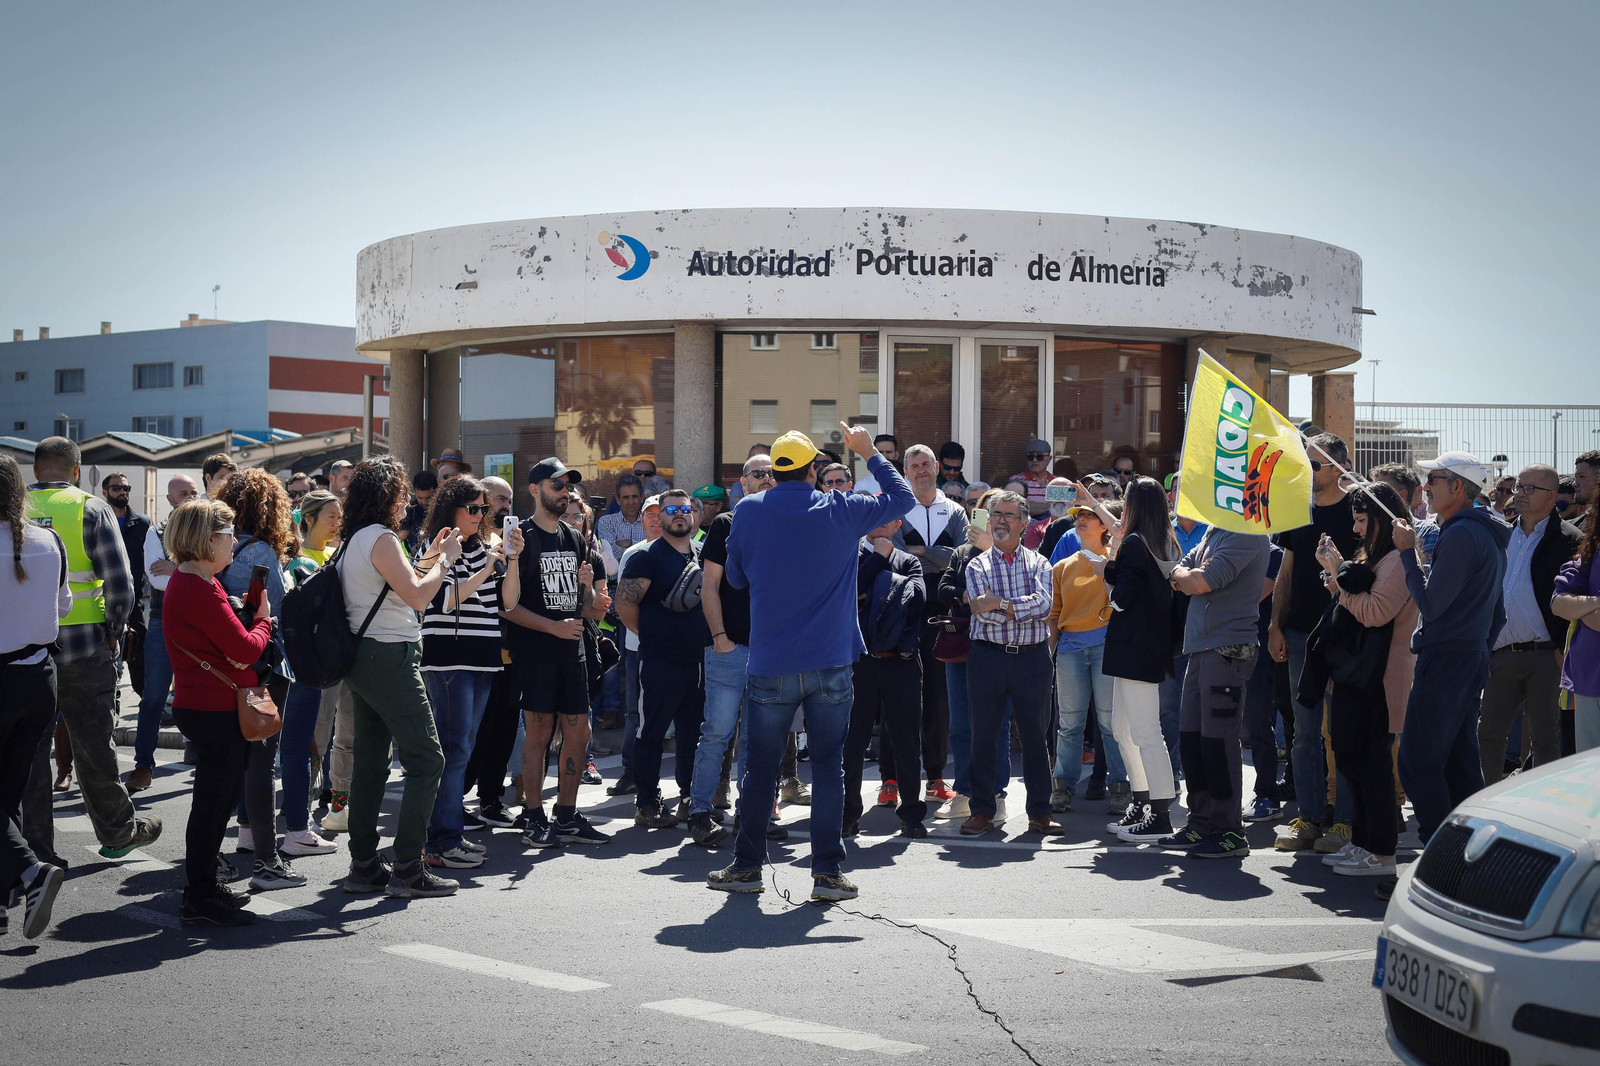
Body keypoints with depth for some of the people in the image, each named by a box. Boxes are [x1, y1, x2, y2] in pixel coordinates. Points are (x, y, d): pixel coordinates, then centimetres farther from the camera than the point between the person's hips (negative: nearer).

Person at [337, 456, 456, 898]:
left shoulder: (354, 539, 14)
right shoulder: (380, 538, -15)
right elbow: (418, 597, -20)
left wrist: (427, 558, 21)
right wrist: (445, 560, -7)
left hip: (362, 658, 10)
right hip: (390, 659, -10)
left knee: (370, 762, 12)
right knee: (427, 759, -5)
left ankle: (364, 867, 16)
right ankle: (408, 870, -5)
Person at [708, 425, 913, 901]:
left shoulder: (750, 511, -2)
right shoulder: (841, 510, -3)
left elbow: (736, 576, 11)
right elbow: (903, 497, 11)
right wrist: (869, 453, 21)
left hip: (771, 665, 1)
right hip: (830, 663, 0)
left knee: (760, 766, 10)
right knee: (828, 765, 5)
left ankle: (746, 866, 19)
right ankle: (827, 872, 6)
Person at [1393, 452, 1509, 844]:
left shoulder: (1461, 535, -16)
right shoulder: (1489, 533, 16)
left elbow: (1430, 604, -16)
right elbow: (1497, 612, 21)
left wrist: (1408, 552, -9)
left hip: (1445, 660, -10)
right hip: (1473, 658, 10)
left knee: (1418, 761, -7)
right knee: (1460, 763, 13)